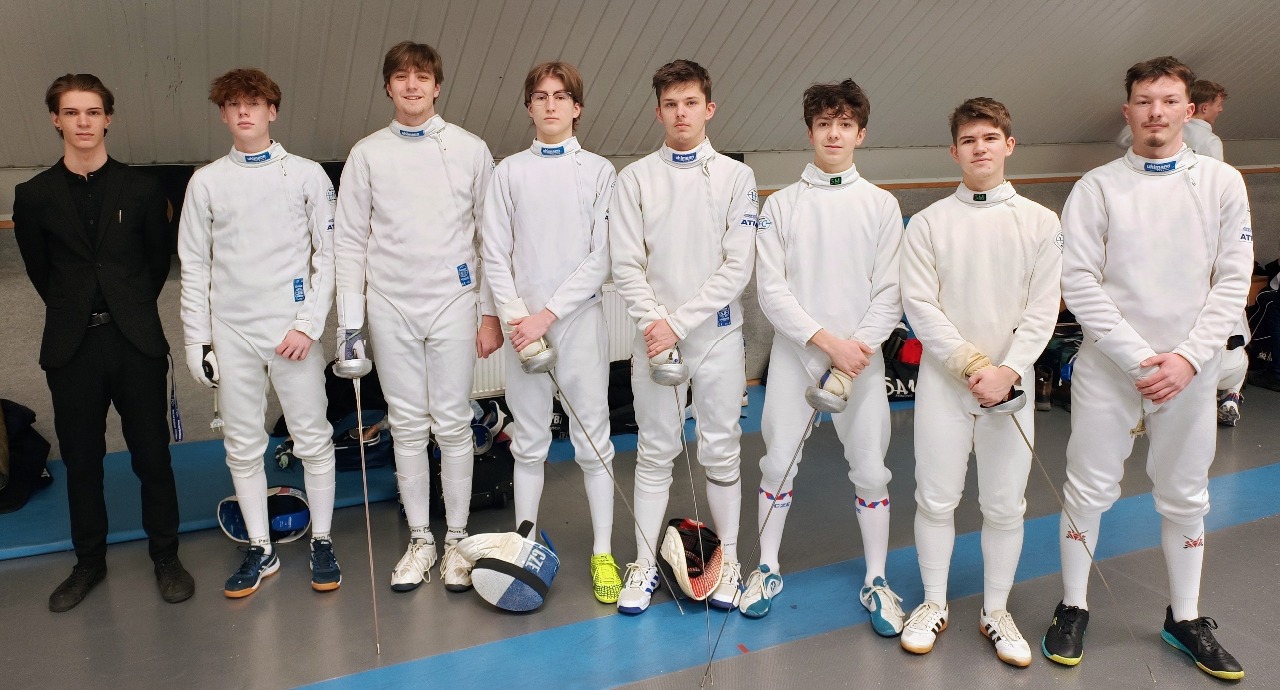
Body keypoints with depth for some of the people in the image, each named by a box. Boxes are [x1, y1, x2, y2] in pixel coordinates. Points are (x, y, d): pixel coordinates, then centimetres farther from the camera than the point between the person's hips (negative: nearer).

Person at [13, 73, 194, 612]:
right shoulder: (35, 196, 3)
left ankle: (165, 557, 20)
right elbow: (39, 269, 12)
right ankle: (89, 561, 28)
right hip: (72, 347, 1)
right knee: (81, 461, 11)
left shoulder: (141, 189, 1)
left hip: (137, 343, -1)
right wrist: (76, 313, 12)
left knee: (152, 456, 5)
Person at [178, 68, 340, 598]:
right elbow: (194, 264, 8)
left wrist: (310, 324, -10)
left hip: (293, 330, -2)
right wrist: (196, 339, 3)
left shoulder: (307, 175, 2)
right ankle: (260, 550, 22)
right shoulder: (206, 182, 7)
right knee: (243, 447, 9)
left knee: (313, 439, 3)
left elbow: (329, 253, -1)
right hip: (231, 333, 3)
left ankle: (322, 543, 18)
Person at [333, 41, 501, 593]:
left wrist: (491, 312, -2)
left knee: (453, 424, 2)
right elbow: (349, 240, 6)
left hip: (452, 304, -1)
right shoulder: (367, 154, 6)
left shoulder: (471, 149, 2)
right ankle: (419, 540, 21)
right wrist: (349, 318, 0)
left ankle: (457, 540, 16)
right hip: (390, 306, 2)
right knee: (407, 427, 8)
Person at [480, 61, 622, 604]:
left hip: (579, 320, -1)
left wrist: (548, 314, -12)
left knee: (593, 441, 4)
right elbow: (495, 255, 3)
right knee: (528, 442, 11)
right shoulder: (509, 173, 6)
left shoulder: (599, 171, 2)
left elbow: (601, 258, -5)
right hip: (522, 324, 2)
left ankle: (603, 553, 14)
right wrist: (515, 318, -10)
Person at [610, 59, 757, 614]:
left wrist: (680, 323, -13)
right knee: (655, 453, 8)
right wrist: (654, 323, -14)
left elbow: (737, 267, -7)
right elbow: (626, 266, -2)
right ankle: (644, 563, 19)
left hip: (717, 334, 0)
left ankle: (727, 560, 23)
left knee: (721, 451, 8)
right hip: (654, 335, 1)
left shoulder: (736, 177, 0)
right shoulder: (635, 178, 3)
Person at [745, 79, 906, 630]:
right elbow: (771, 291, -6)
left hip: (861, 356, 0)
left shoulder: (881, 204, 4)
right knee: (778, 463, 7)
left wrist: (860, 348, -15)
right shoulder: (780, 205, 2)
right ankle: (767, 570, 25)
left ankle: (876, 582, 22)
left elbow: (890, 292, -1)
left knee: (870, 470, 5)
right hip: (794, 354, 0)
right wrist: (827, 340, -15)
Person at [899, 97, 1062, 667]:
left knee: (1005, 506, 9)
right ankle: (934, 604, 25)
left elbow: (1042, 310, -3)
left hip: (1010, 382, 1)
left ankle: (995, 611, 27)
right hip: (943, 380, -1)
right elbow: (920, 306, -6)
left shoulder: (1040, 222, 2)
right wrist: (972, 365, -14)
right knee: (936, 499, 7)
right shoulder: (929, 222, 0)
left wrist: (1006, 371, -15)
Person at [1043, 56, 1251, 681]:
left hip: (1190, 369, 2)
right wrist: (1139, 358, -14)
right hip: (1108, 368, -2)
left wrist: (1188, 358, -13)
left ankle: (1185, 617, 31)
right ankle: (1073, 609, 23)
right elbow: (1080, 283, -8)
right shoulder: (1097, 187, -2)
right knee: (1088, 493, 5)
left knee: (1185, 498, 14)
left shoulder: (1222, 182, 3)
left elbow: (1232, 282, -1)